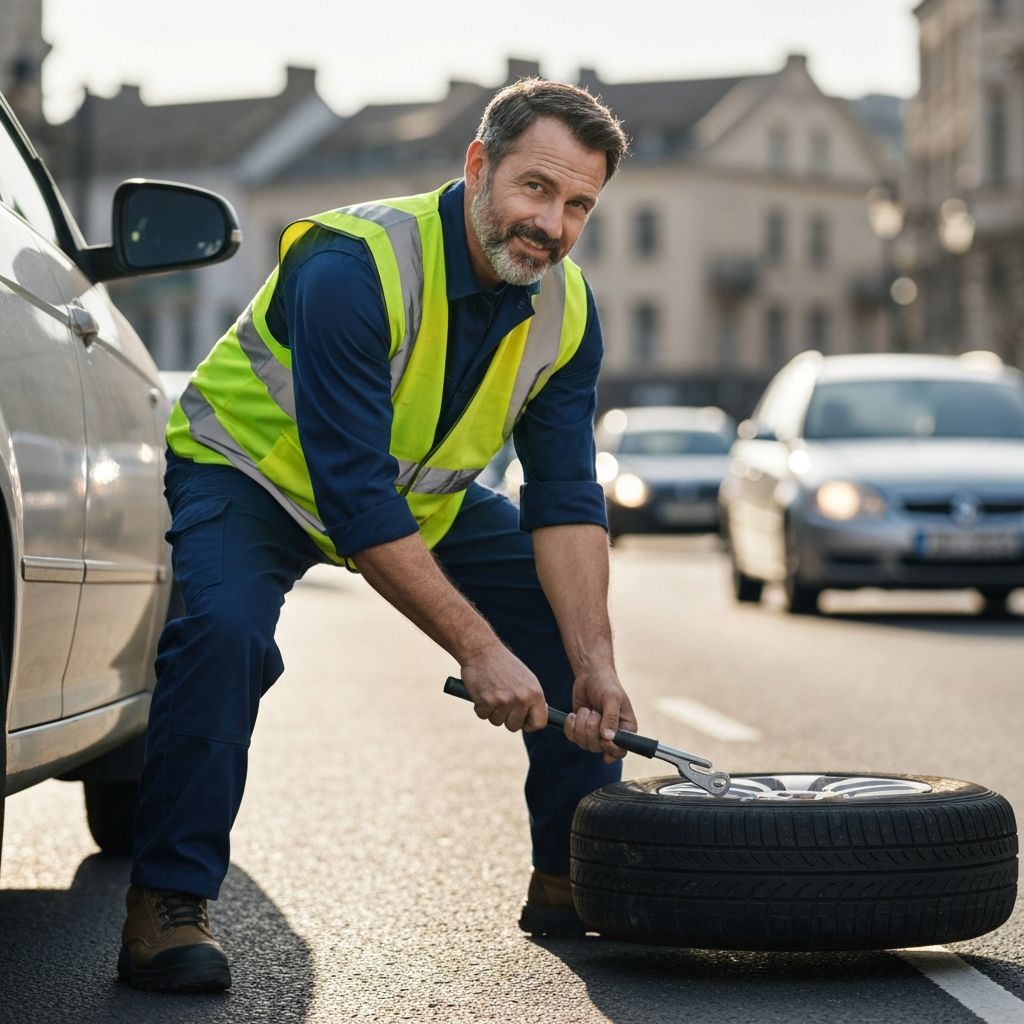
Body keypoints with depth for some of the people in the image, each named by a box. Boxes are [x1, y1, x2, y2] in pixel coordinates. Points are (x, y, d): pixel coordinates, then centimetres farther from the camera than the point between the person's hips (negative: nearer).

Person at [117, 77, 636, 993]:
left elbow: (566, 501, -11)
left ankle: (572, 882, 11)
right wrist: (479, 648, -36)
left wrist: (595, 665, -22)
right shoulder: (355, 267, -34)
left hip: (423, 495, 7)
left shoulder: (568, 309, -13)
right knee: (224, 627, -35)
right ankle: (168, 901, -22)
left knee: (581, 610, -2)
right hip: (251, 472, -6)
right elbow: (353, 496, -36)